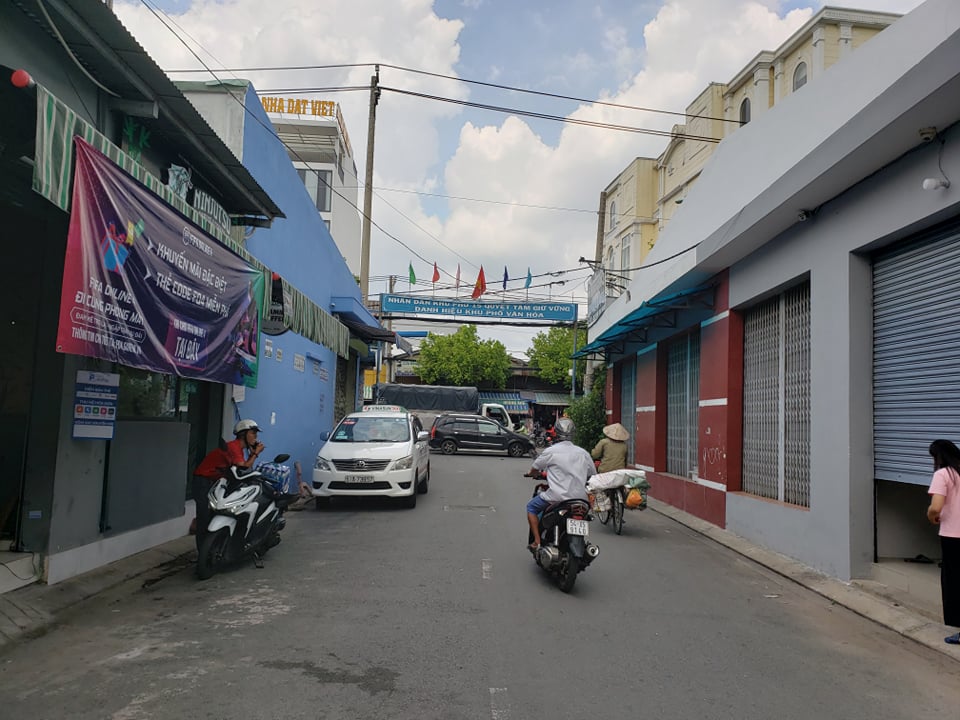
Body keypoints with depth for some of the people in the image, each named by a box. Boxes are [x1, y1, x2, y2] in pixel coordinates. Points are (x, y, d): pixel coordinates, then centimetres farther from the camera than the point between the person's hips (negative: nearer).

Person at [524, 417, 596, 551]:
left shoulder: (550, 451, -5)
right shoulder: (583, 453, 8)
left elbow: (534, 470, 8)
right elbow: (593, 474, 18)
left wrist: (532, 474, 31)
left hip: (557, 497, -4)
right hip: (580, 498, 5)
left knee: (531, 507, 17)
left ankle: (537, 542, 8)